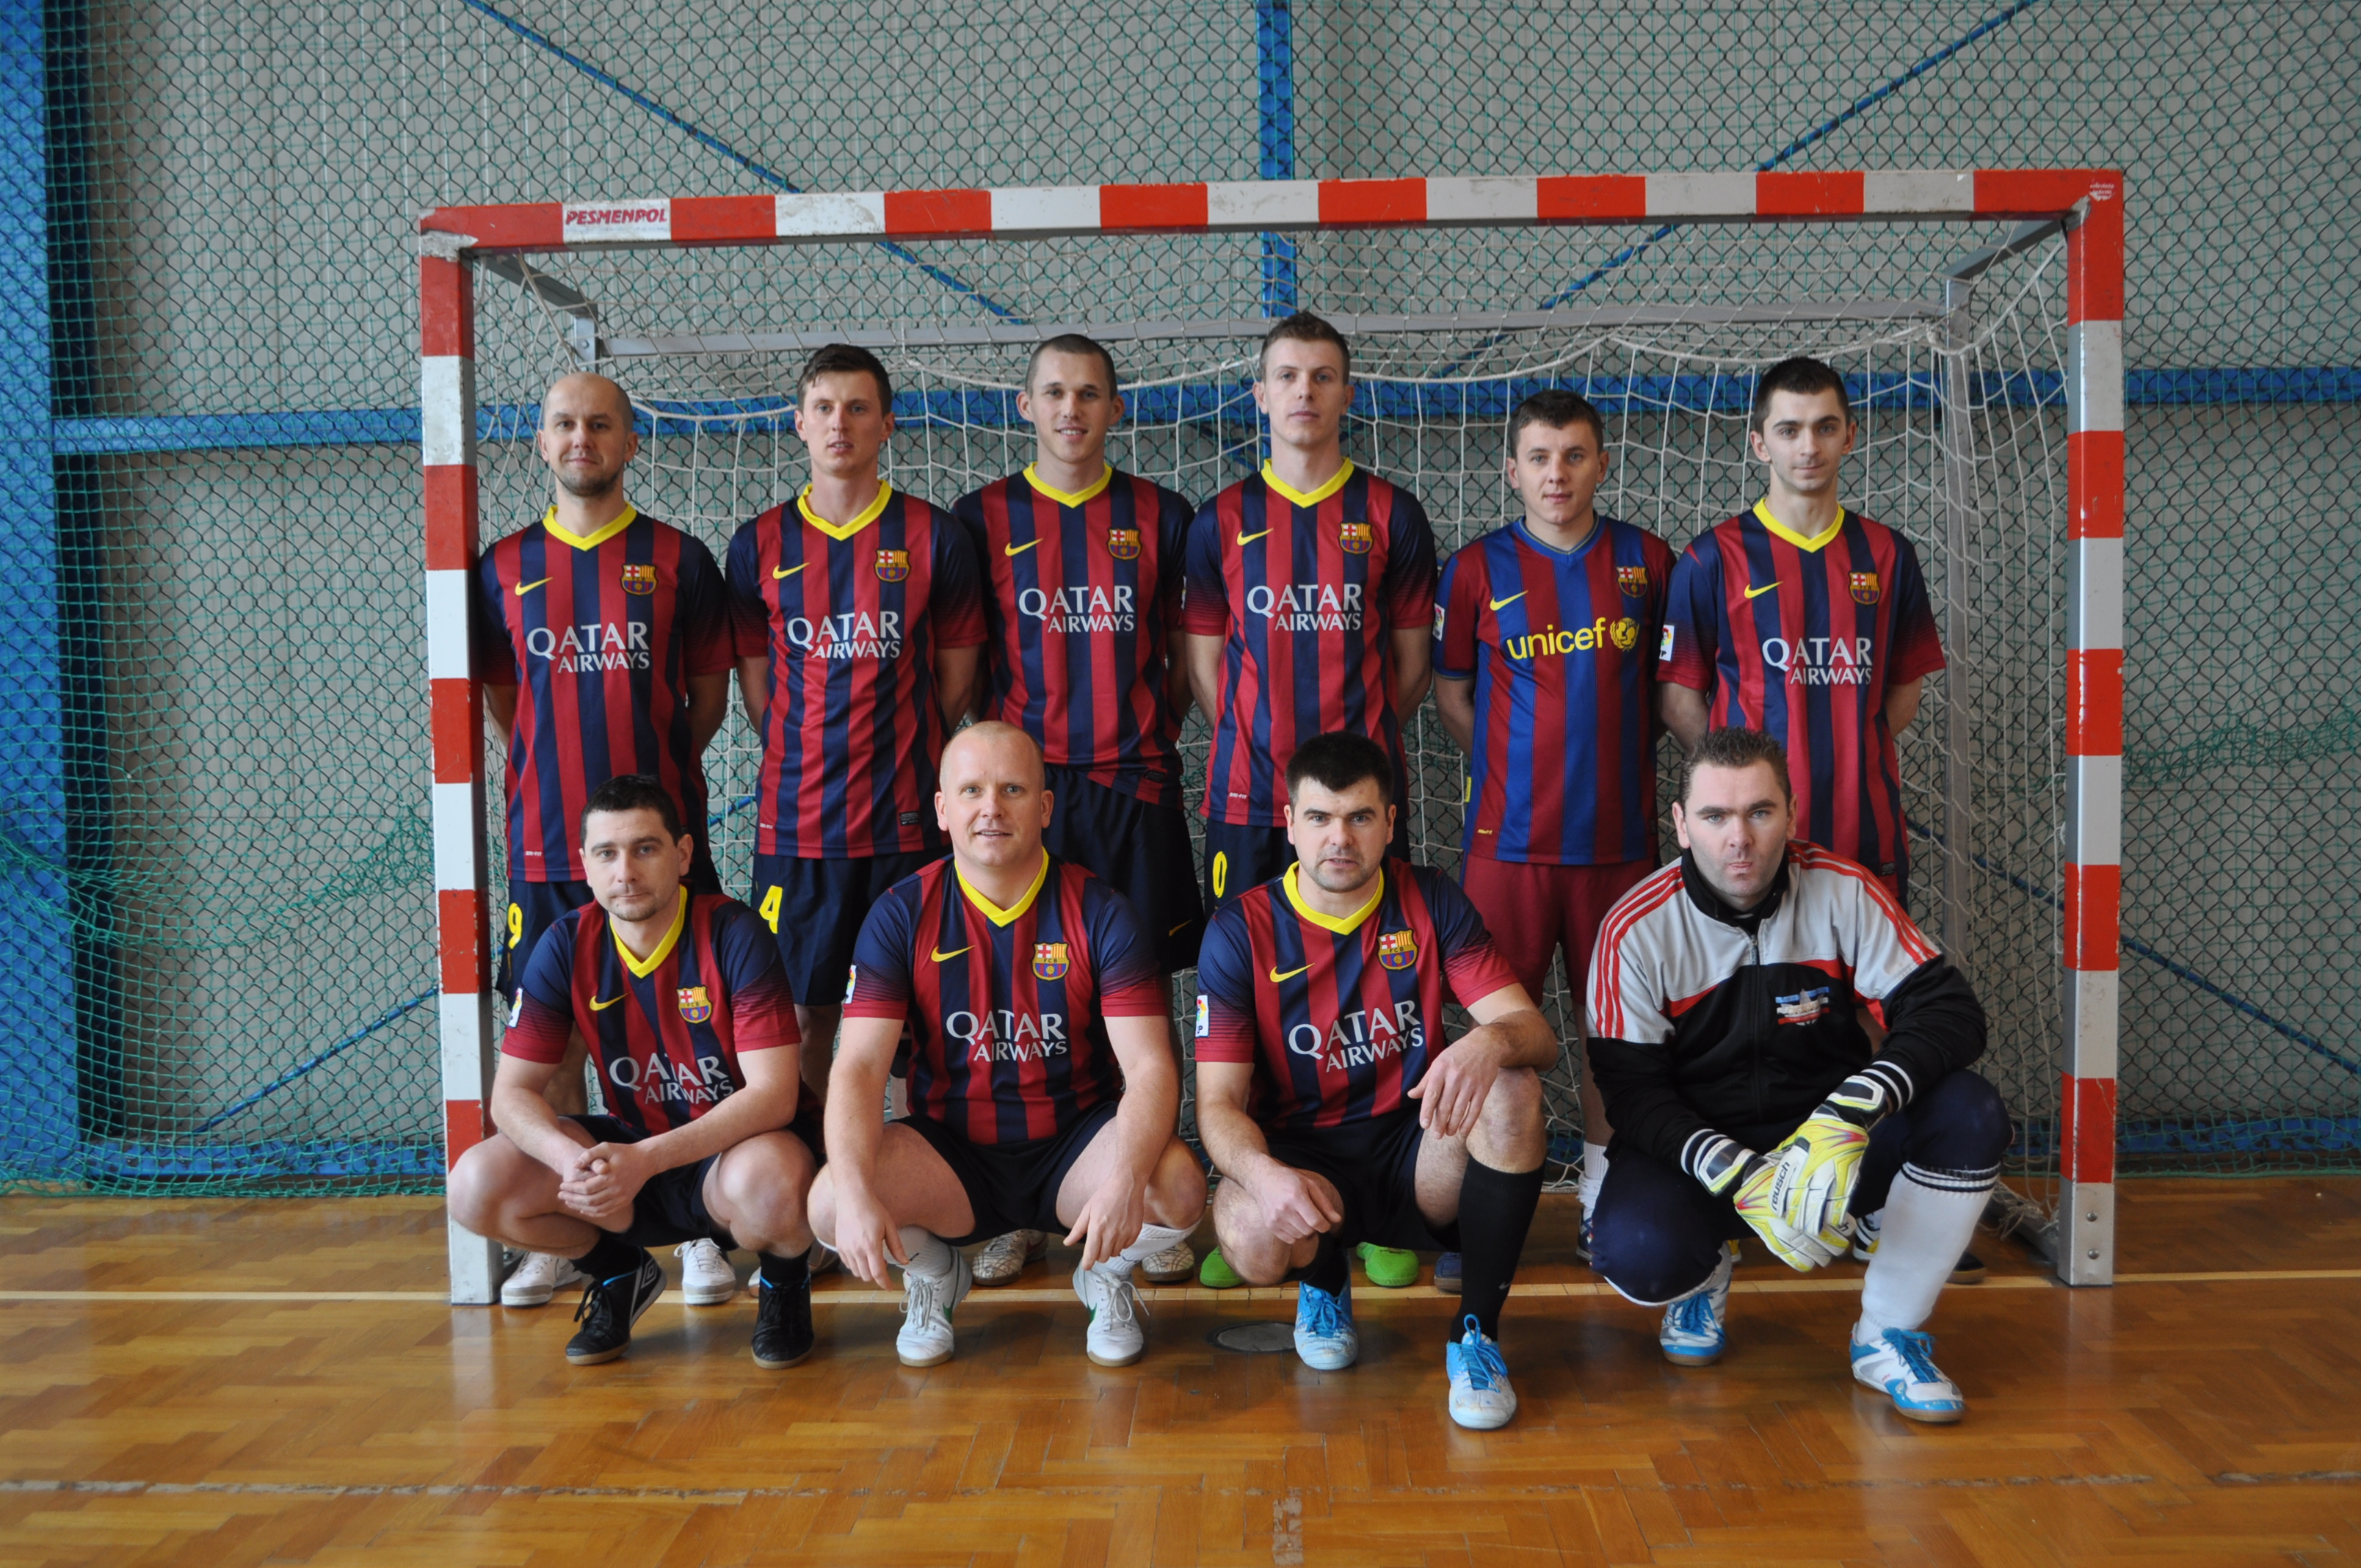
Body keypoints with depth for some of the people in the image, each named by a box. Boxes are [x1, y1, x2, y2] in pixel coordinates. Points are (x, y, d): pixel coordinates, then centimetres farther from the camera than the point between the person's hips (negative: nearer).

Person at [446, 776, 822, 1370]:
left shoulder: (734, 936, -18)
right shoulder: (568, 946, -7)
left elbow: (772, 1095, -23)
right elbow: (513, 1091, -6)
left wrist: (647, 1160, -35)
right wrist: (571, 1160, -29)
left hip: (740, 1145, -4)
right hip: (633, 1149, 4)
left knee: (764, 1184, -40)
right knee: (477, 1186, -17)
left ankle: (786, 1280, 0)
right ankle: (617, 1274, 13)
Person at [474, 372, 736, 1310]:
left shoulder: (678, 559, 3)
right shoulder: (504, 566, 8)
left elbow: (709, 688, 8)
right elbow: (502, 696, 16)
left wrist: (659, 768, 7)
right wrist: (554, 771, 9)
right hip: (546, 840, 2)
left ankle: (703, 1231, 12)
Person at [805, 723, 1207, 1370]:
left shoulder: (1098, 912, -8)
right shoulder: (901, 915, -5)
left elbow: (1149, 1066, -16)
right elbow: (860, 1067, -12)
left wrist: (1126, 1180, -36)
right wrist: (854, 1193, -31)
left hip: (1073, 1146, -1)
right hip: (950, 1152, 1)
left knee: (1177, 1188, -30)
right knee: (828, 1203, -26)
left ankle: (1108, 1276, 8)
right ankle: (933, 1274, 10)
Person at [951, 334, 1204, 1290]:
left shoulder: (1160, 517, 8)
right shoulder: (983, 518, 6)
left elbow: (1187, 654, 14)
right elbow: (964, 662, 9)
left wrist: (1154, 734, 4)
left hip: (1134, 786, 1)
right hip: (1021, 784, 0)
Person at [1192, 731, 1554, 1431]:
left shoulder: (1429, 902, -1)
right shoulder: (1241, 929, -6)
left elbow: (1536, 1033, -9)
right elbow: (1218, 1102, -10)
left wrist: (1490, 1042, -35)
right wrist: (1264, 1173, -33)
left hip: (1415, 1151, 2)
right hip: (1300, 1155, -1)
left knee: (1513, 1088, -28)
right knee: (1249, 1237, -34)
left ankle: (1477, 1333, -12)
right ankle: (1325, 1282, 7)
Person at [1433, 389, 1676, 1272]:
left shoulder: (1648, 560, 7)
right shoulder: (1478, 568, 1)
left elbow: (1668, 683, 18)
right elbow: (1450, 695, 8)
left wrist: (1616, 755, 7)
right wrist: (1519, 764, 1)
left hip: (1619, 831, 2)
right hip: (1509, 834, -2)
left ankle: (1603, 1205, 24)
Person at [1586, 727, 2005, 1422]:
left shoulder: (1844, 891, -10)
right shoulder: (1636, 930, -13)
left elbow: (1949, 1011, -15)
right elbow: (1634, 1093, -13)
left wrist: (1851, 1114, -32)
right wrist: (1736, 1174, -31)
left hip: (1831, 1141, 2)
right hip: (1694, 1148, -2)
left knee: (1970, 1115, -24)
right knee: (1636, 1253, -32)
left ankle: (1888, 1335, -5)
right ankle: (1705, 1274, 10)